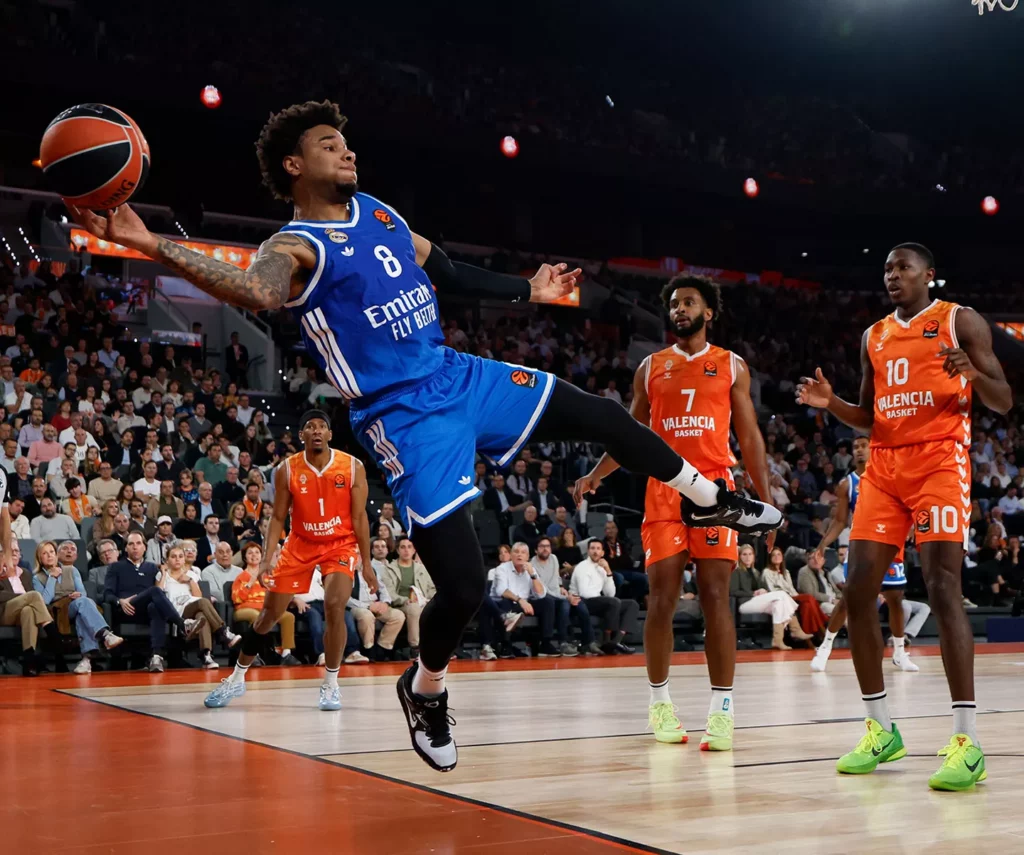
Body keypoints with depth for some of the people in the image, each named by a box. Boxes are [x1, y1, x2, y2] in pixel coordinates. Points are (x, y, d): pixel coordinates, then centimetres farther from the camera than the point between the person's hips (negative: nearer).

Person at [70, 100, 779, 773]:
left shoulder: (379, 212, 10)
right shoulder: (297, 246, -14)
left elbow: (448, 273, 24)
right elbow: (255, 291, -38)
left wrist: (527, 292, 31)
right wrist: (151, 245, -51)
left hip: (460, 377, 8)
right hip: (407, 418, -7)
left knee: (603, 416, 12)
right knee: (464, 584, -12)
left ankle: (710, 501, 37)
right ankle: (426, 689, 19)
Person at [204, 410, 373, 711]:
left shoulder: (353, 467, -14)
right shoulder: (287, 470, -11)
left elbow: (359, 517, -9)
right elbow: (278, 518, -4)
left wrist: (366, 563, -9)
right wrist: (267, 559, -15)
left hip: (340, 544, -2)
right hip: (300, 544, 2)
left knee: (335, 606, -23)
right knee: (269, 613, 4)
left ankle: (331, 684, -6)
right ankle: (237, 678, 22)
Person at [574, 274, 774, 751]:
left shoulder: (731, 366, 10)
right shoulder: (651, 367, 13)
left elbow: (749, 437, 9)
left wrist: (765, 497, 0)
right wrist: (596, 475, 2)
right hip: (664, 491, 1)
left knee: (716, 597, -8)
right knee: (662, 598, -1)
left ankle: (722, 708, -6)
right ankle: (660, 701, 13)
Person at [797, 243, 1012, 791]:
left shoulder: (960, 320, 3)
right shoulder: (874, 337, 19)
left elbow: (1003, 402, 0)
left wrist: (974, 374, -21)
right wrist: (830, 404, 2)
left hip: (939, 462, -6)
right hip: (883, 467, 6)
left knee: (942, 588, -18)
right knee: (857, 590, -2)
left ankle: (967, 741, -18)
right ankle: (881, 730, 10)